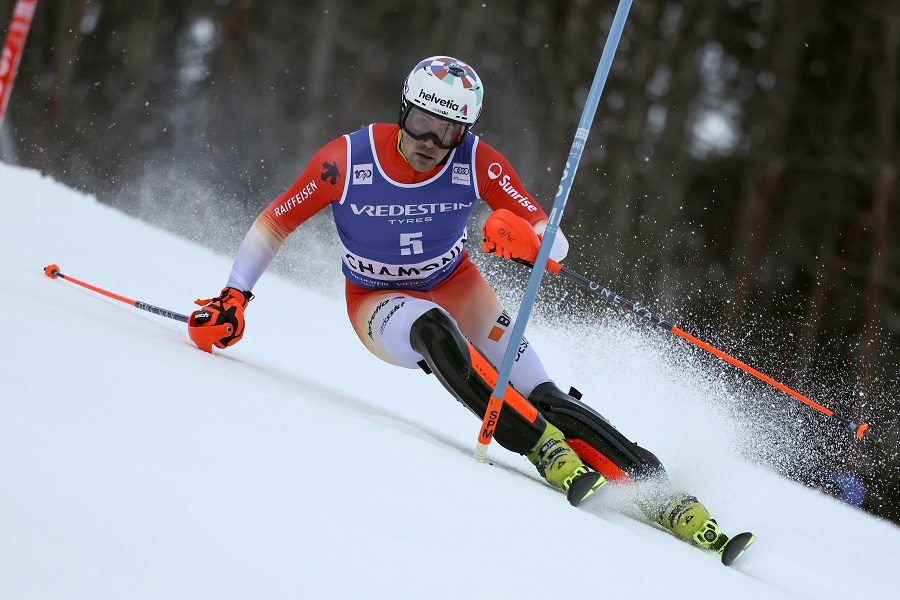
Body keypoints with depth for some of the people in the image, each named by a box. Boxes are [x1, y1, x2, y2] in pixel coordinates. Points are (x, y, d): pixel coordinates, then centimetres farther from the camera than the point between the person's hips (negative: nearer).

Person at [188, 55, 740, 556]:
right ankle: (545, 451, -36)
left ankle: (662, 494, -16)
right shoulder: (347, 161, -23)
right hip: (379, 303, -1)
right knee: (434, 329, -38)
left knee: (545, 398, -17)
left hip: (456, 287, 2)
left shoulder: (479, 164, -20)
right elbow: (273, 225, -9)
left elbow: (556, 244, -20)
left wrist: (526, 237, -42)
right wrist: (233, 299, -15)